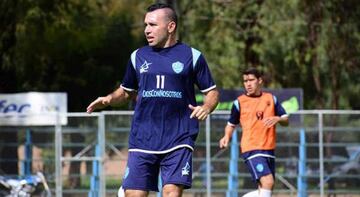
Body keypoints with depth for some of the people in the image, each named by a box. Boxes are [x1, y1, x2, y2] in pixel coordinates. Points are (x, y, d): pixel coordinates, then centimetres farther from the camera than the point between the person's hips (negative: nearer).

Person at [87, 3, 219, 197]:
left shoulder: (192, 56, 3)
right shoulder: (138, 56, 11)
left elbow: (212, 92, 8)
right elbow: (127, 90, 24)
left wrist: (206, 108, -13)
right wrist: (109, 99, 4)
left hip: (179, 139, -3)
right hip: (142, 140, 3)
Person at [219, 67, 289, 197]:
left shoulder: (271, 99, 10)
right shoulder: (239, 102, 2)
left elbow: (286, 121, 11)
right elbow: (231, 124, 12)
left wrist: (277, 119, -11)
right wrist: (227, 136, -8)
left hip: (269, 149, 5)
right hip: (251, 149, -5)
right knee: (267, 182, -23)